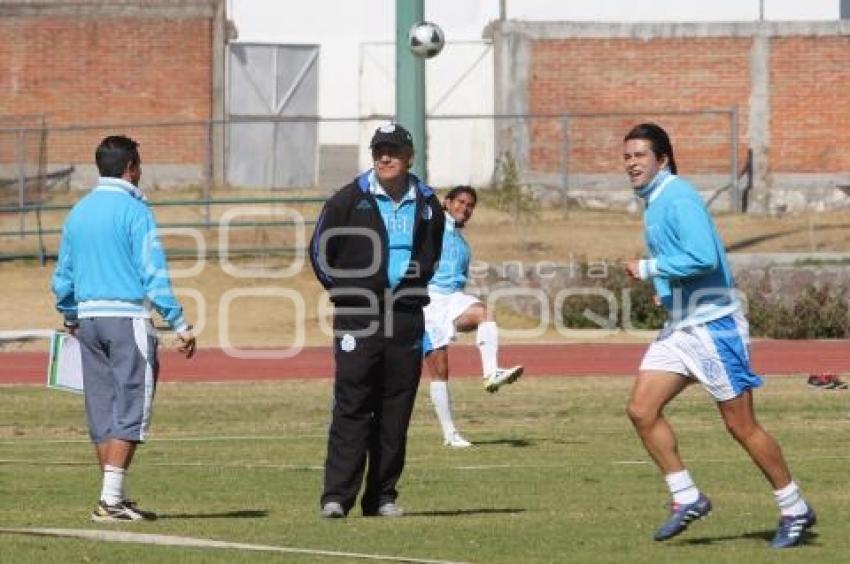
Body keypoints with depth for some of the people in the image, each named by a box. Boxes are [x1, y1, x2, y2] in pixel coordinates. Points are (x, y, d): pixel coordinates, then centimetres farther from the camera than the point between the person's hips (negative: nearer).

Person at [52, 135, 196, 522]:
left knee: (102, 412, 10)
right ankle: (111, 500, -13)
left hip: (88, 319, 7)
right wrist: (179, 324, -13)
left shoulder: (79, 212, 13)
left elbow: (63, 275, 19)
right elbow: (153, 273, -14)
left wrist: (70, 317, 35)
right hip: (127, 318, -7)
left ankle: (112, 498, 13)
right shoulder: (133, 210, -8)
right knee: (129, 410, -6)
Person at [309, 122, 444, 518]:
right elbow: (320, 250, 6)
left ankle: (382, 497, 10)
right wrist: (344, 291, 2)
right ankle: (337, 496, -11)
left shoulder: (426, 204, 10)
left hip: (406, 317, 4)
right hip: (357, 317, -4)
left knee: (396, 409, 4)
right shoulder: (349, 199, 0)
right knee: (351, 407, -9)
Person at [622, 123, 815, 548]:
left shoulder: (678, 199, -16)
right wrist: (666, 286, 12)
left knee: (741, 425, -3)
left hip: (712, 325, -9)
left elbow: (703, 258, -28)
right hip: (679, 327, 9)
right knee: (641, 411, -1)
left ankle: (795, 510, 9)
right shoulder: (654, 202, 14)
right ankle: (687, 498, 6)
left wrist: (648, 269, -18)